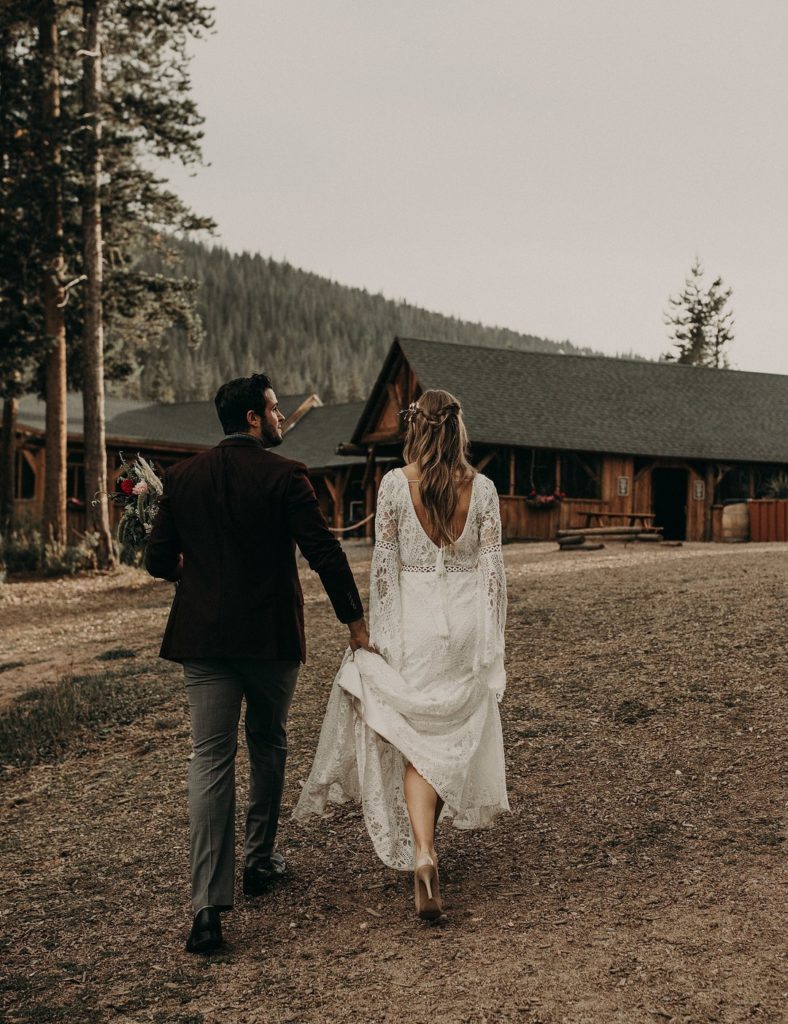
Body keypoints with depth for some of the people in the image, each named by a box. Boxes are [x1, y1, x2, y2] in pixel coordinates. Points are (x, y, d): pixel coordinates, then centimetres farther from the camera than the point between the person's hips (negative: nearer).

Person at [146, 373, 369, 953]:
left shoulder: (183, 477, 3)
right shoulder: (284, 476, -8)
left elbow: (159, 561, 7)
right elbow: (325, 553, -11)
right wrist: (354, 619, -1)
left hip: (204, 637, 2)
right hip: (272, 635, -2)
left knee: (210, 759, -1)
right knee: (268, 744, 20)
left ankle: (208, 906, -9)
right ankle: (261, 859, 33)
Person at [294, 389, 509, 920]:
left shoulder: (395, 484, -7)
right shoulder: (482, 488, -3)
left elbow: (383, 564, -6)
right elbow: (493, 569, -3)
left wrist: (380, 635, 2)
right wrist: (493, 645, 4)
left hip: (413, 621, -2)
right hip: (465, 623, 2)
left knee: (417, 741, 4)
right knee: (455, 731, 19)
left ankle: (422, 856, -13)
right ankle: (427, 840, 35)